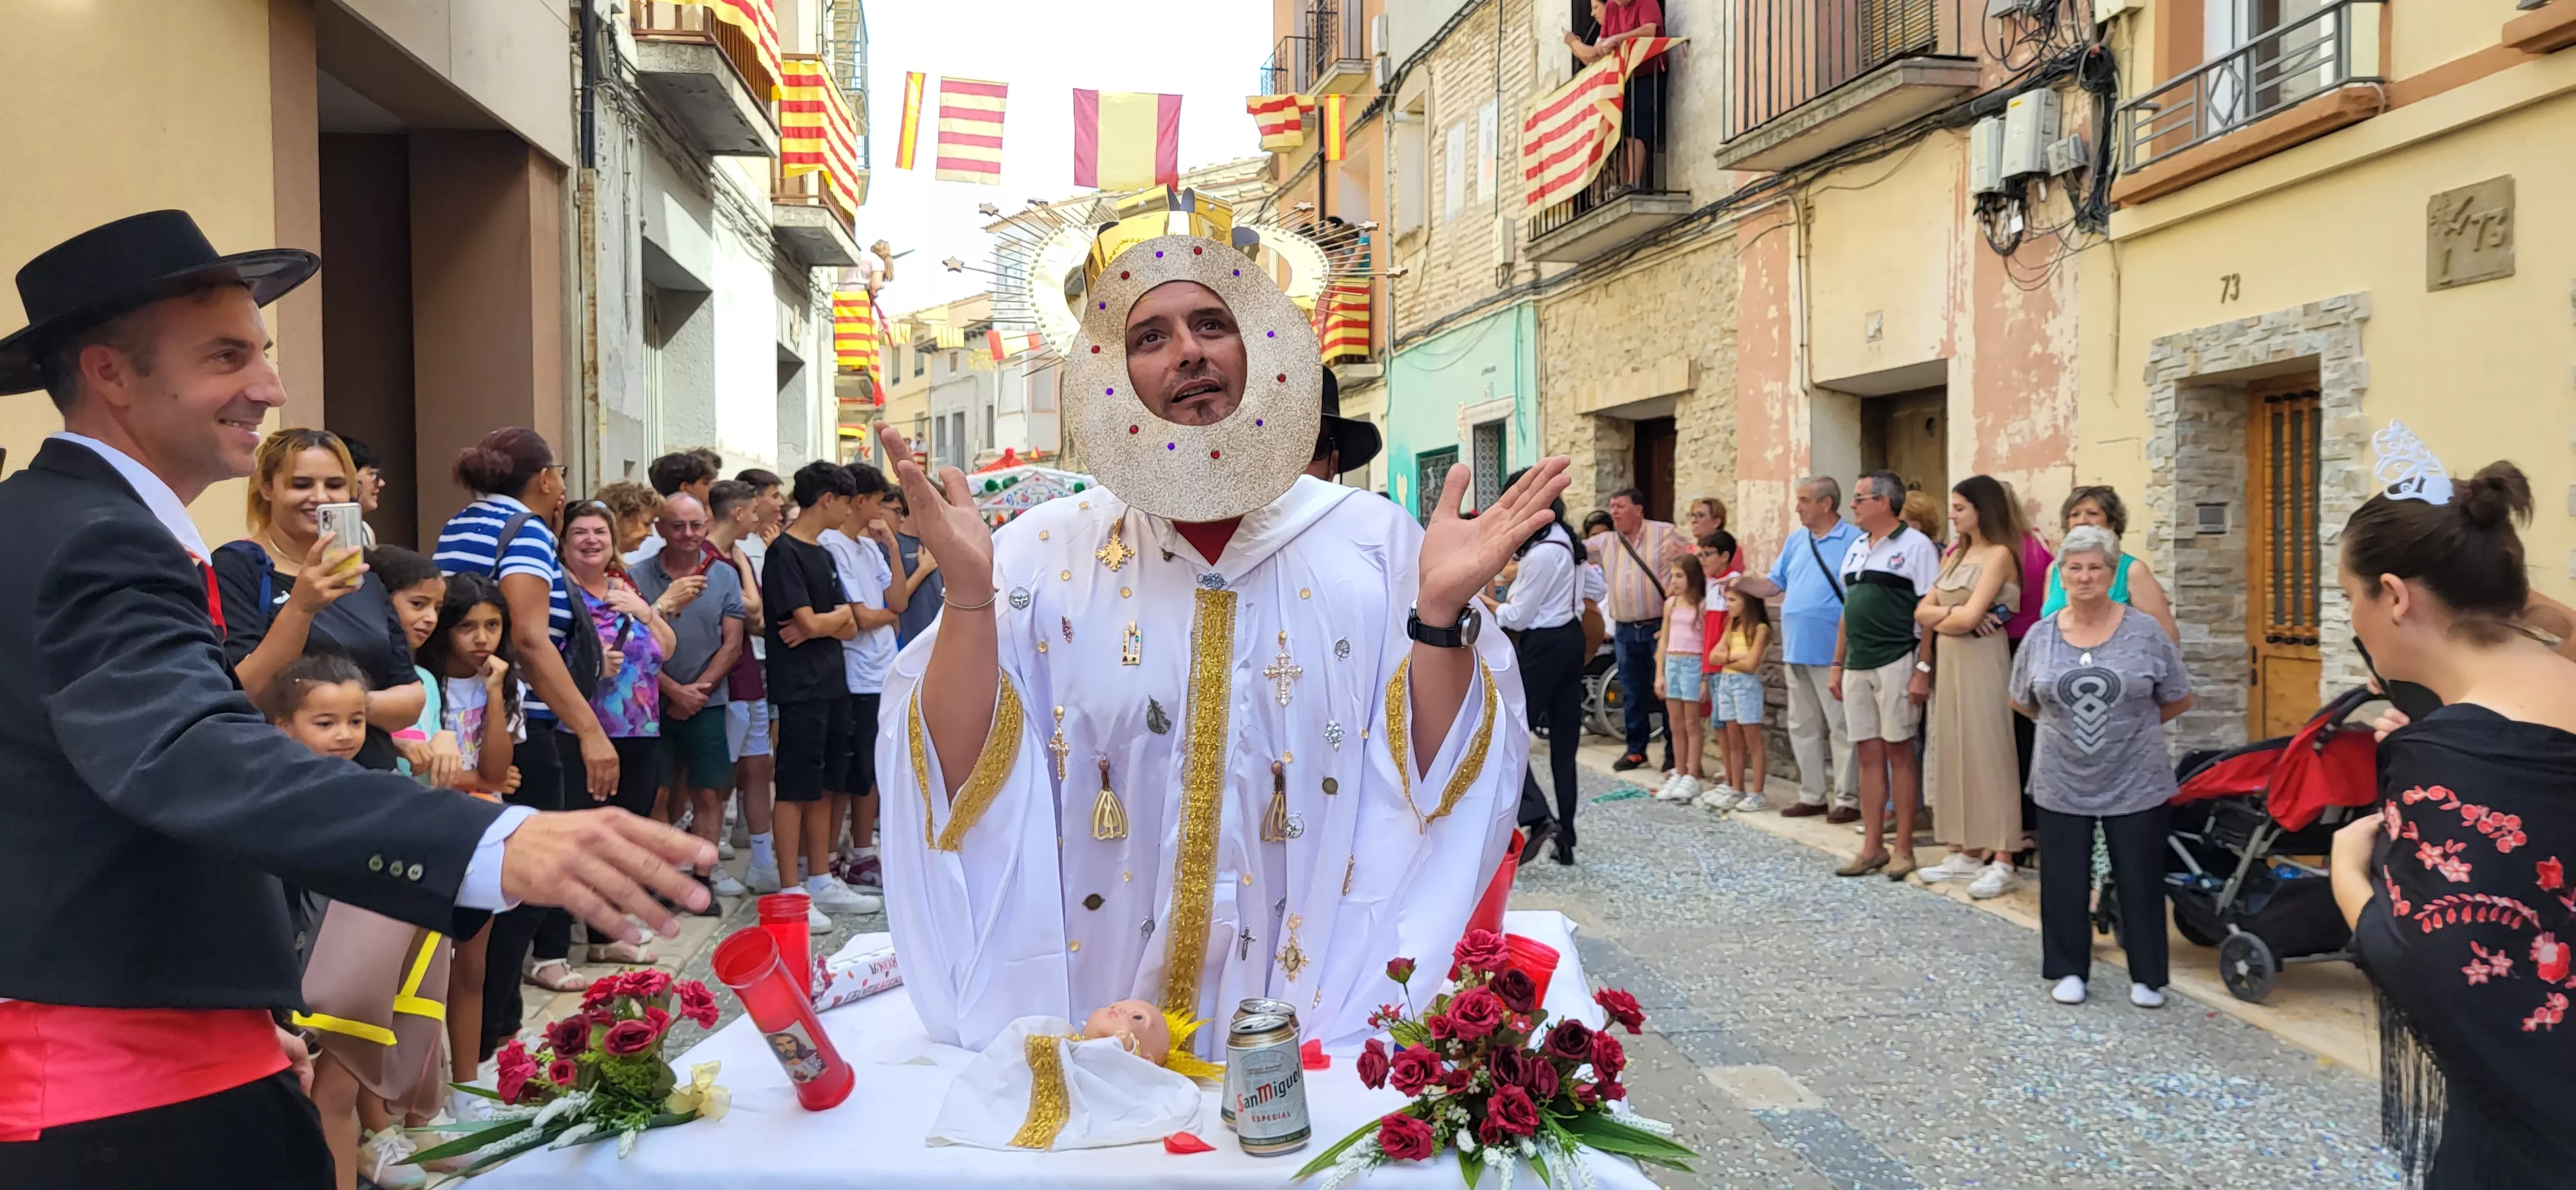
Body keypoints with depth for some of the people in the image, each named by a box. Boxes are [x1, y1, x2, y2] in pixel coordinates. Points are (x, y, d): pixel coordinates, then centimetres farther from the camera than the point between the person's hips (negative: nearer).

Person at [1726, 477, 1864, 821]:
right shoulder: (1796, 540, 14)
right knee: (1803, 728, 14)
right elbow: (1774, 585, 17)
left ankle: (1848, 799, 6)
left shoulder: (1853, 541, -10)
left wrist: (1844, 656, -20)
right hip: (1796, 651, 8)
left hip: (1831, 654, -8)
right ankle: (1812, 796, 23)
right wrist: (1743, 582, -1)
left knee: (1841, 728, -1)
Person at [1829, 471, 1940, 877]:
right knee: (1868, 753, 8)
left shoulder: (1915, 546, -6)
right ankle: (1872, 847, 13)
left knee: (1898, 752, -1)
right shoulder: (1856, 548, 16)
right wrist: (1838, 664, 16)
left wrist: (1924, 669, -16)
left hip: (1896, 664, -7)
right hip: (1858, 667, 7)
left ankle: (1904, 848, 7)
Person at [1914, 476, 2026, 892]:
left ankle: (2001, 860, -3)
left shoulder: (1999, 555, -8)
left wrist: (1940, 618, 2)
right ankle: (1966, 853, 14)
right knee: (1954, 752, 8)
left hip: (1982, 660, -8)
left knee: (1988, 754, -6)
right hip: (1947, 662, 8)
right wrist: (1953, 615, -11)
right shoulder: (1955, 556, 15)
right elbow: (1922, 612, 8)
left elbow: (1970, 616, -17)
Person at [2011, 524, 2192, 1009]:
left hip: (2137, 785, -2)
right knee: (2065, 883, 9)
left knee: (2139, 882, 8)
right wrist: (2066, 724, 8)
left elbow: (2179, 699, 4)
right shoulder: (2040, 637, 0)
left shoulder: (2145, 634, -5)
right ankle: (2068, 970, 24)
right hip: (2062, 786, 2)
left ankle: (2147, 976, 22)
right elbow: (2022, 702, 13)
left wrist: (2131, 726, 4)